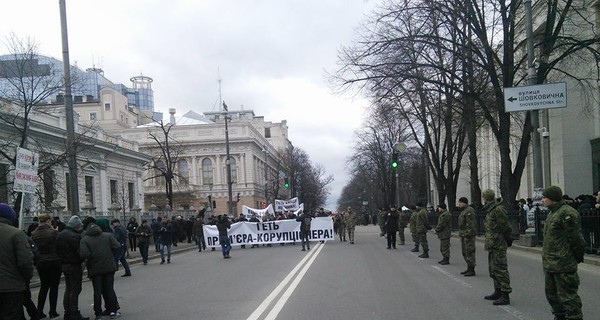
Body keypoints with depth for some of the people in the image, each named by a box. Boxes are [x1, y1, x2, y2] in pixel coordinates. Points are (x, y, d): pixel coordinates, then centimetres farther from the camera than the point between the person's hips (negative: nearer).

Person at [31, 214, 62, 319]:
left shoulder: (34, 234, 0)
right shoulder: (53, 232, -12)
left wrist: (36, 262, 12)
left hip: (41, 263, 4)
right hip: (54, 262, -4)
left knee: (44, 286, 15)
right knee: (54, 286, 6)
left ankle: (39, 311, 11)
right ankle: (52, 311, 7)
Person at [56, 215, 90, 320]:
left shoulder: (60, 235, 9)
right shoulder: (75, 236, -20)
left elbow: (57, 250, 14)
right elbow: (80, 251, -21)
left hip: (64, 265, 9)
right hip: (74, 265, -9)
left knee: (68, 289, 17)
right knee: (75, 290, -3)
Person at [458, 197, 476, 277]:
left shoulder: (469, 211, -14)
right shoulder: (464, 211, 18)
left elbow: (470, 224, -21)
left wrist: (468, 233, -24)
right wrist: (461, 234, 21)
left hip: (468, 235, -11)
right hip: (463, 235, 11)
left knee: (469, 252, -8)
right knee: (465, 252, 14)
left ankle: (472, 270, -5)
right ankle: (469, 269, 21)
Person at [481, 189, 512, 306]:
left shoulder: (498, 209, -16)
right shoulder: (490, 210, 15)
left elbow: (505, 228, -19)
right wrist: (488, 242, 14)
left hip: (498, 246, -11)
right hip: (492, 245, 11)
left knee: (501, 269, -7)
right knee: (493, 270, 18)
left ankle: (505, 295, -3)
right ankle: (498, 292, 29)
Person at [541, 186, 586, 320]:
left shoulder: (567, 213, -17)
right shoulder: (552, 213, 15)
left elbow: (575, 238, -17)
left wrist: (577, 257, -11)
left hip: (563, 265, -10)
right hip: (549, 264, 10)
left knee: (567, 296, -5)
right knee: (552, 294, 19)